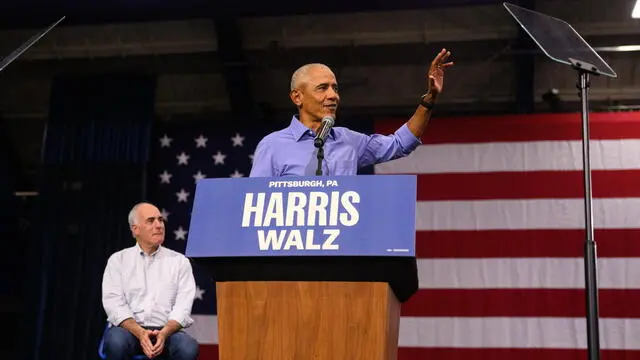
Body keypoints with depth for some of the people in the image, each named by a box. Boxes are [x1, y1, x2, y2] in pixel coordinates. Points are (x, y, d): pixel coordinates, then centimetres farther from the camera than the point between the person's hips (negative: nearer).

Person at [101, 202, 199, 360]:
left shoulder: (180, 261, 9)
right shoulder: (118, 260, 8)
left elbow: (183, 306, -1)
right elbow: (114, 303, -4)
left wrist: (163, 334, -21)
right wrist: (140, 333, -20)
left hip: (167, 330, 1)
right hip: (129, 329, 0)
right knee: (116, 342, -36)